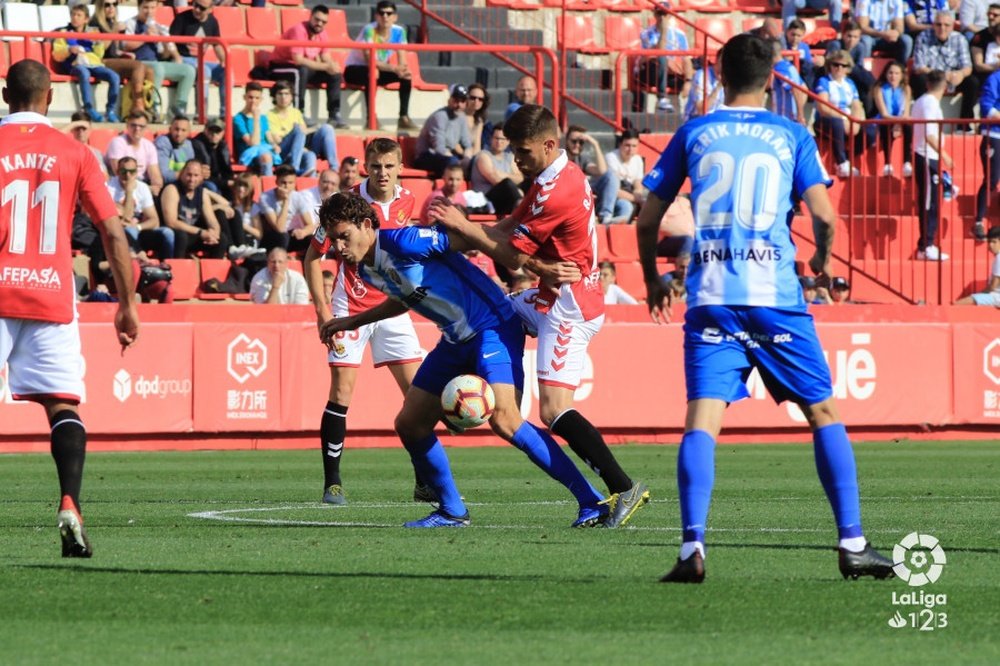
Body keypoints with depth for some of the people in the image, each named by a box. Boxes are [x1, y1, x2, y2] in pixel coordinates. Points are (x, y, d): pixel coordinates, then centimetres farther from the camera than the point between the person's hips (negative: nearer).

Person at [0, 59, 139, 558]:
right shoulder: (74, 152, 5)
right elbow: (113, 231, 2)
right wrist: (127, 303, 9)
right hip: (52, 298, 1)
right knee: (64, 405, 3)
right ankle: (69, 504, -18)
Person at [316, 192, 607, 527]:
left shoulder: (402, 242, -21)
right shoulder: (365, 268, 7)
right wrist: (350, 322, 29)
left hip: (492, 326, -10)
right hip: (455, 341, 10)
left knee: (504, 421, -25)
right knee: (409, 424, 6)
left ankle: (592, 501, -22)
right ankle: (452, 511, 21)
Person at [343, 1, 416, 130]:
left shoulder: (398, 32, -9)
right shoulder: (369, 30, -26)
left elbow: (402, 61, -9)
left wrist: (403, 71, -34)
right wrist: (394, 68, -46)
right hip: (354, 70, -6)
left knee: (407, 76, -15)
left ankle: (404, 118, -11)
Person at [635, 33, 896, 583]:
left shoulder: (693, 135, 11)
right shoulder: (791, 136, 8)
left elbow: (648, 218, 11)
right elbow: (823, 214, -3)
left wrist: (652, 280, 27)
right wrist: (823, 259, 18)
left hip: (710, 297, 1)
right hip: (776, 294, -1)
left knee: (701, 421, -5)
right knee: (824, 414, 9)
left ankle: (692, 547, -20)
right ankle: (852, 543, 4)